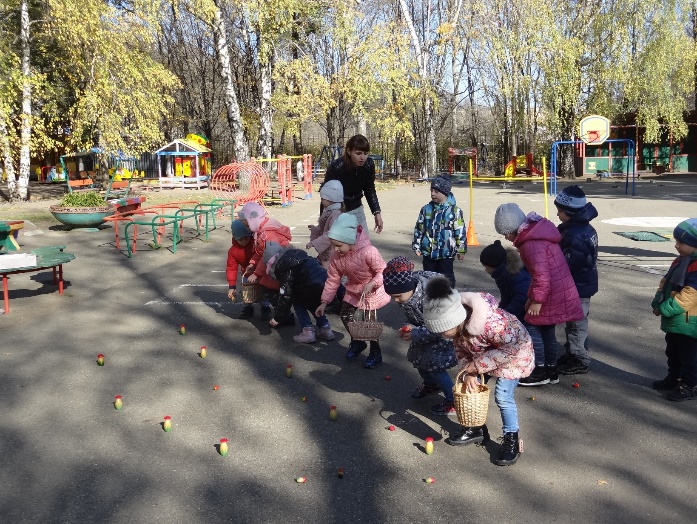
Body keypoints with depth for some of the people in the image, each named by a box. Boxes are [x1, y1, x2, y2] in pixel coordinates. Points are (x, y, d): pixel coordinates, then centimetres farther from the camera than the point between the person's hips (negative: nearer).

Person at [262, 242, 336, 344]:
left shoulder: (286, 268, -4)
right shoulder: (295, 256, 22)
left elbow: (286, 296, -6)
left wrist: (277, 318, 1)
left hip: (319, 288, -8)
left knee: (297, 302, 14)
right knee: (312, 303, 31)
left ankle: (308, 331, 4)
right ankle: (325, 328, 26)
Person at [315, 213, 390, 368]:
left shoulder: (368, 252, -34)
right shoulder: (336, 257, -15)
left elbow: (382, 271, -24)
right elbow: (332, 280, -8)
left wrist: (372, 284, -40)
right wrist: (324, 302, -8)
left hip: (372, 291, -6)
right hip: (353, 291, 6)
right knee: (345, 316, 9)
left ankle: (375, 353, 16)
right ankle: (357, 342, 36)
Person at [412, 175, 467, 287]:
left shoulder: (455, 211, -8)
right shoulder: (426, 209, 3)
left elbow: (460, 232, -4)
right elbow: (419, 229, 9)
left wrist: (461, 250, -2)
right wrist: (417, 246, 7)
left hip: (446, 253, -3)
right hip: (428, 252, 3)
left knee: (447, 278, 6)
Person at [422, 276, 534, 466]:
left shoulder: (490, 322, -43)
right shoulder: (456, 323, -20)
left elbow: (510, 349, -34)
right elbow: (461, 350, -4)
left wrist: (478, 365, -31)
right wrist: (469, 373, -18)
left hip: (515, 352, -7)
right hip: (483, 354, 7)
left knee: (503, 397, -10)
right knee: (471, 387, 7)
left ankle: (511, 440, 10)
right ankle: (476, 429, 26)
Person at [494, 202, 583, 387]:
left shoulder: (531, 243, -22)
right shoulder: (535, 233, 11)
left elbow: (541, 275, -27)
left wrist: (536, 300, -17)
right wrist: (532, 296, 19)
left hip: (552, 294, -10)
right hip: (561, 290, 10)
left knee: (533, 327, 0)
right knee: (547, 329, 17)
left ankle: (540, 372, 8)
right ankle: (551, 370, 26)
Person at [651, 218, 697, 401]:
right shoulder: (680, 261, 10)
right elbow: (666, 283, 14)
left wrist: (665, 308, -24)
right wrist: (658, 303, 1)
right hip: (673, 319, 10)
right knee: (673, 352, 22)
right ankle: (674, 378, 36)